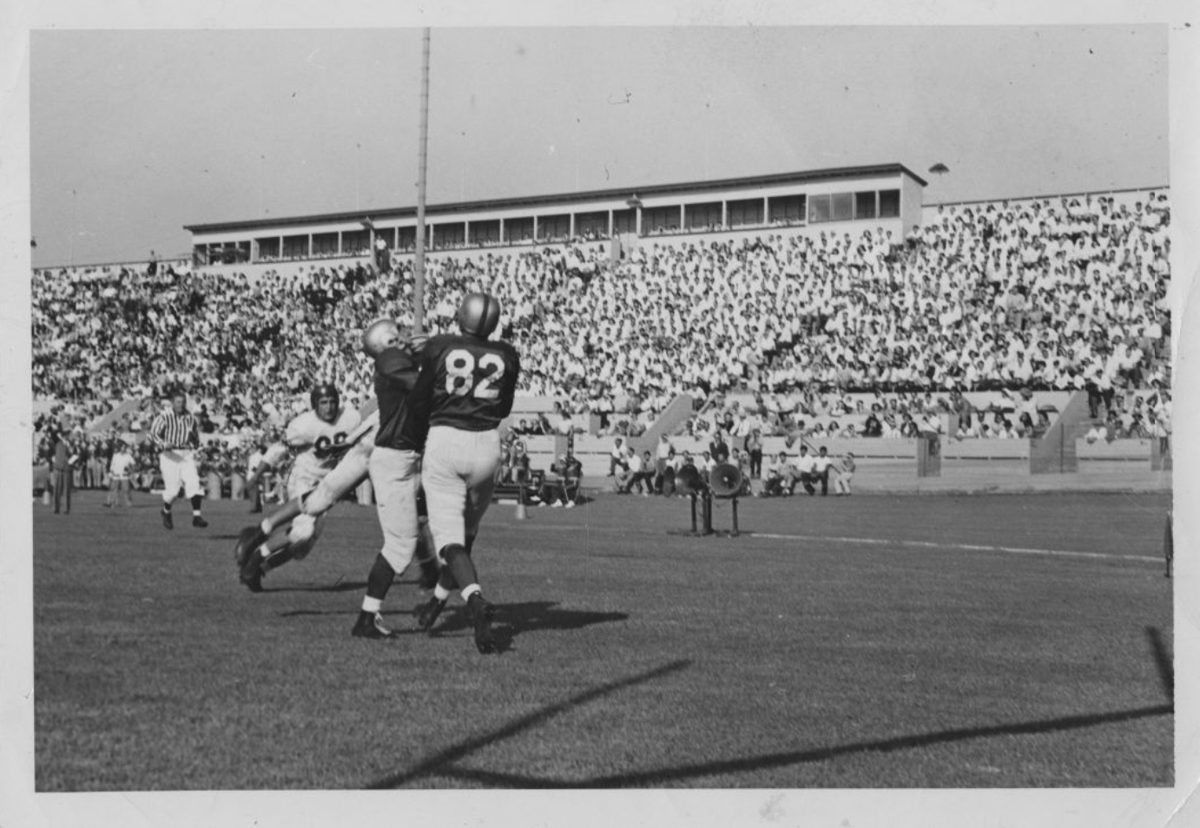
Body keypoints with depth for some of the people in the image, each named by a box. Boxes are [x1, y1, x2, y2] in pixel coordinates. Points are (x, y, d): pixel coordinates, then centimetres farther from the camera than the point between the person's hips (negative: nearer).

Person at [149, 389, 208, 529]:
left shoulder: (190, 418, 9)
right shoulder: (164, 417, -5)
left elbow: (196, 438, 24)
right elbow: (154, 434, -14)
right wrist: (164, 445, -31)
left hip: (187, 455, 4)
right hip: (169, 455, -4)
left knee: (194, 483, -14)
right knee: (172, 489, -6)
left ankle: (196, 516, -14)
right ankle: (166, 511, 25)